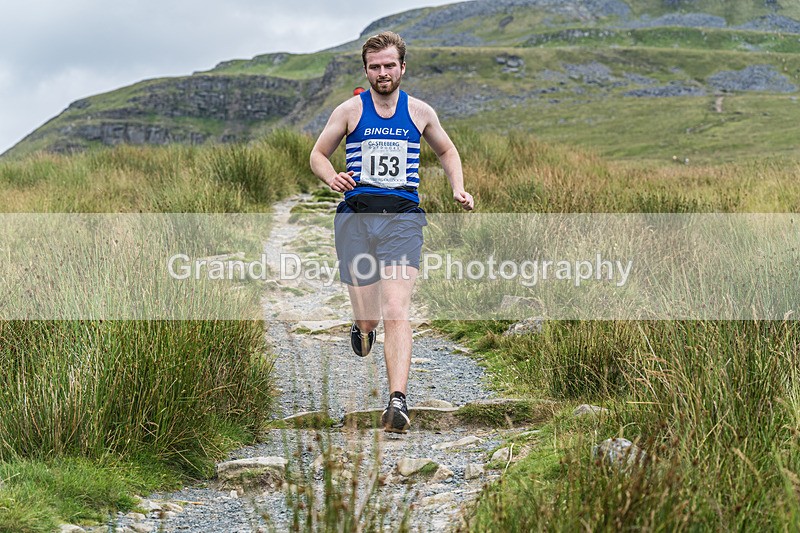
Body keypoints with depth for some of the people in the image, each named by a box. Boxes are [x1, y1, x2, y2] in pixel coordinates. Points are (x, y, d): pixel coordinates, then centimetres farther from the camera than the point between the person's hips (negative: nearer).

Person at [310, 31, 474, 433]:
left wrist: (458, 189, 9)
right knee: (368, 318, 3)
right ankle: (363, 326, 43)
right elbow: (318, 154, 13)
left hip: (402, 219, 0)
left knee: (397, 313, -16)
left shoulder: (420, 112, 10)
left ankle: (397, 402, -23)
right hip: (355, 216, 0)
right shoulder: (350, 110, 6)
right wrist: (331, 178, -9)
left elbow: (447, 151, 26)